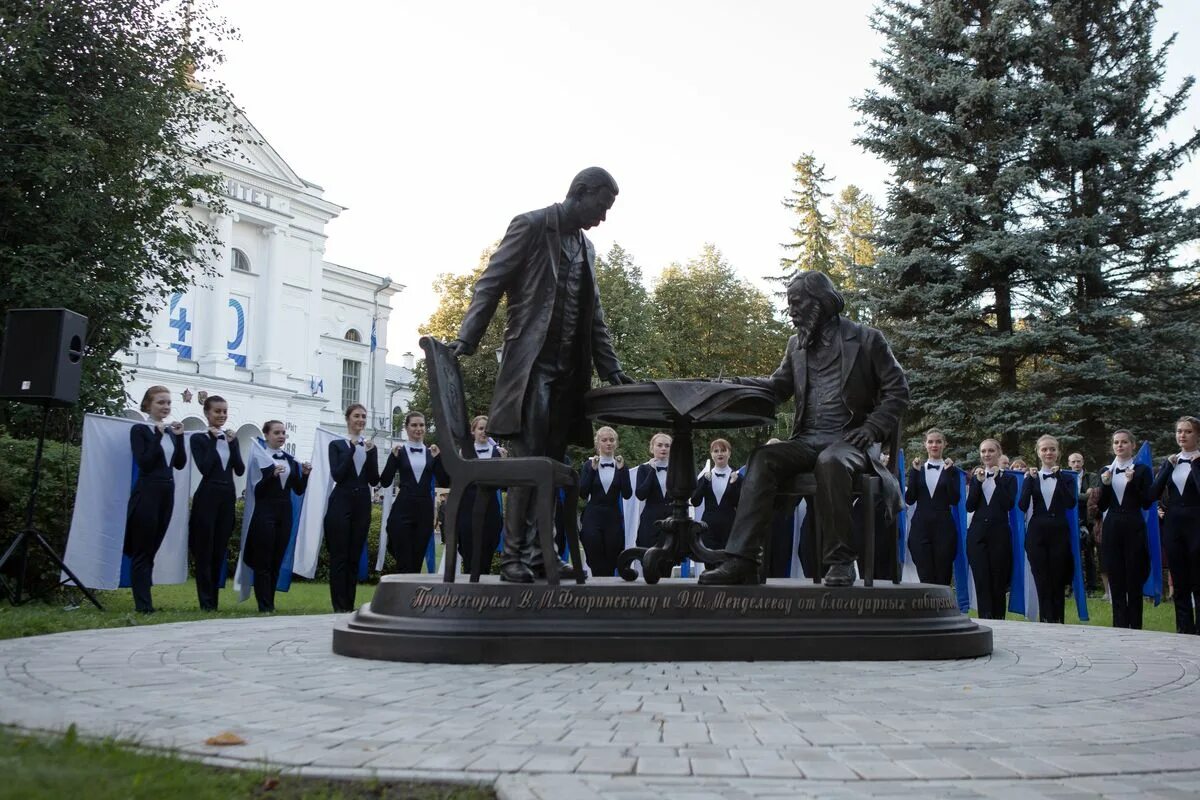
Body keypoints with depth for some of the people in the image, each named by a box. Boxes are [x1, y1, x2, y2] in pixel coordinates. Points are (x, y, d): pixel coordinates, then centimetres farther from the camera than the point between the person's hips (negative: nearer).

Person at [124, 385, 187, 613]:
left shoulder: (170, 431, 14)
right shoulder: (140, 430, -4)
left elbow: (180, 464, 8)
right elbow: (144, 463, -15)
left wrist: (178, 437, -2)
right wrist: (158, 436, -17)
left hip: (167, 493, 6)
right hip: (146, 493, -6)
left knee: (152, 550, 9)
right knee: (142, 551, -4)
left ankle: (145, 600, 14)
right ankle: (143, 604, -4)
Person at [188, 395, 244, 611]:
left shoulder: (231, 437, 13)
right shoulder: (199, 438, -2)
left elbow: (240, 470, 4)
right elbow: (204, 468, -16)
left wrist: (232, 443, -5)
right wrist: (213, 440, -11)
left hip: (227, 498, 5)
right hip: (207, 498, -5)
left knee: (220, 551, 8)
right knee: (205, 551, -2)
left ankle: (214, 600, 14)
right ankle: (206, 602, 1)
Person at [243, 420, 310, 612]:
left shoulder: (290, 459, 11)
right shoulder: (260, 457, -5)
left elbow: (299, 490, 11)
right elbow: (257, 490, -14)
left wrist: (305, 474, -6)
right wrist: (272, 475, -27)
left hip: (284, 514, 6)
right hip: (265, 513, -6)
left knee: (277, 561, 8)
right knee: (263, 561, -3)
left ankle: (271, 603, 14)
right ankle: (264, 606, -1)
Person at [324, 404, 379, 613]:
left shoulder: (370, 447, 12)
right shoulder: (337, 445, 2)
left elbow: (374, 480, 4)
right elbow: (337, 475, -11)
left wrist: (369, 454, -9)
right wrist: (352, 449, -15)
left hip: (362, 504, 4)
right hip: (341, 503, -3)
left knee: (355, 557, 6)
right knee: (339, 556, -3)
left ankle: (349, 605, 11)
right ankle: (339, 606, 1)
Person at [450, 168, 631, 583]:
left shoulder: (586, 247, 20)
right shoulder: (532, 226, -1)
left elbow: (594, 316, 22)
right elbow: (490, 285, -8)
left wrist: (612, 370, 13)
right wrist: (464, 341, -19)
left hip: (568, 372, 7)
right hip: (531, 363, -7)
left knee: (551, 466, 4)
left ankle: (538, 554, 7)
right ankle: (514, 556, -5)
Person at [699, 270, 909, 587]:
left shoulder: (866, 339, 3)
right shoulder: (797, 344, 18)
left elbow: (897, 391, 2)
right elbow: (779, 386, 13)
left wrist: (871, 429, -12)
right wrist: (735, 383, -4)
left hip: (848, 441, -4)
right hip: (806, 441, 4)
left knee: (830, 462, -39)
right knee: (763, 458, -25)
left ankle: (841, 561, -26)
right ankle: (741, 560, -33)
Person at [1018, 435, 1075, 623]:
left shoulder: (1066, 478, 6)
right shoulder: (1032, 477, 8)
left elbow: (1071, 503, -13)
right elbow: (1023, 506, -5)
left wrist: (1059, 476, -15)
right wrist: (1030, 479, -12)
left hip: (1059, 533, 0)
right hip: (1037, 534, 1)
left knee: (1058, 584, 3)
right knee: (1042, 584, 0)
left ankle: (1058, 624, 11)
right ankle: (1047, 623, 5)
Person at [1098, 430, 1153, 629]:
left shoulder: (1142, 470, 2)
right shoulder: (1106, 471, 10)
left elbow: (1147, 503, -5)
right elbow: (1102, 506, 6)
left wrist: (1132, 483, -16)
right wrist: (1105, 485, -9)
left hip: (1134, 529, -3)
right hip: (1112, 529, 3)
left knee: (1134, 581, 2)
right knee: (1116, 582, 4)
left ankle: (1135, 627, 9)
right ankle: (1119, 627, 10)